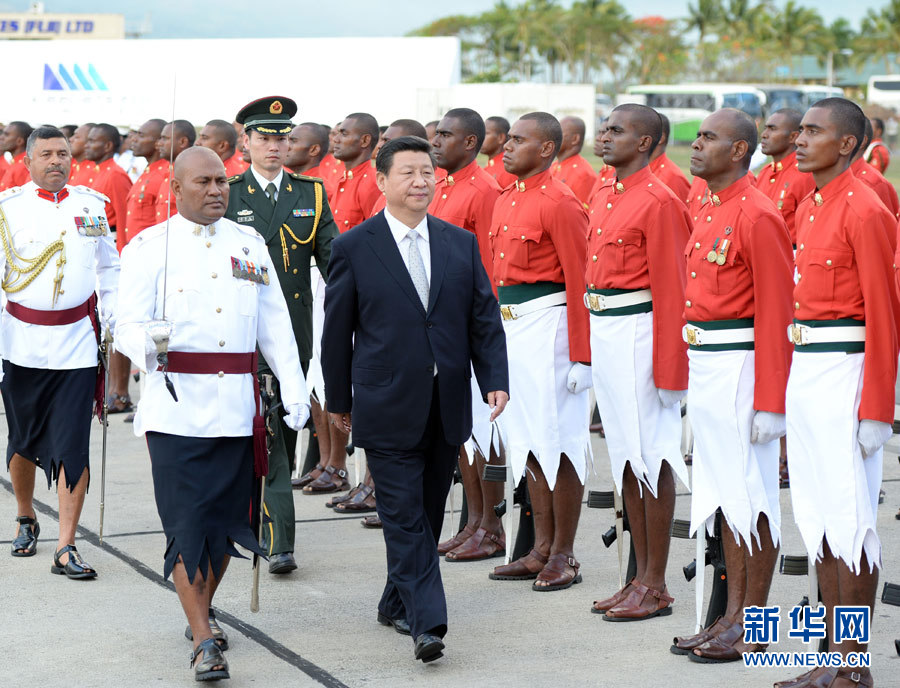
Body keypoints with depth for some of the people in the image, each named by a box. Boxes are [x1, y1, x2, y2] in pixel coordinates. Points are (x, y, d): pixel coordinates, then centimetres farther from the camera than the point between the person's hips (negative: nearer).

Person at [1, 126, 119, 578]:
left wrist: (115, 326, 12)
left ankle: (66, 548, -3)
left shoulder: (91, 204, 4)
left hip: (78, 343, 1)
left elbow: (108, 268, 16)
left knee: (73, 447, -6)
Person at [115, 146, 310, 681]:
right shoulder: (149, 247, 0)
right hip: (176, 405, -4)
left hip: (237, 406, 4)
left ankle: (204, 608, 33)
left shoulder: (250, 244, 13)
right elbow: (129, 325, -6)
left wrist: (294, 387, 4)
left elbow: (275, 323, 13)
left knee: (226, 517, 10)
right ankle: (204, 642, -4)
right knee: (187, 523, -7)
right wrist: (151, 342, -29)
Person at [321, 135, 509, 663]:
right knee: (405, 515, -7)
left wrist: (496, 379, -3)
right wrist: (339, 398, 5)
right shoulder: (355, 247, -2)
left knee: (429, 513, 12)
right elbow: (337, 329, 3)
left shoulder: (461, 243, 8)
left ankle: (398, 603, 27)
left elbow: (485, 318, 8)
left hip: (449, 405, 4)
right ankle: (427, 621, -10)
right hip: (388, 407, -4)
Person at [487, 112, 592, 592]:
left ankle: (564, 557, 6)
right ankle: (541, 550, 20)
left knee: (558, 443, -2)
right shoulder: (506, 201, 14)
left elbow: (579, 282, -15)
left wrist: (580, 355, -18)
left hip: (547, 325, -9)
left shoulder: (560, 204, -12)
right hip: (509, 326, 9)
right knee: (527, 441, 12)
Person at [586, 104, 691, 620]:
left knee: (652, 458, -2)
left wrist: (668, 364, -18)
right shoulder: (603, 199, 14)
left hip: (638, 332, -9)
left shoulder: (659, 201, -13)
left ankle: (656, 589, 4)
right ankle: (641, 578, 20)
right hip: (603, 330, 9)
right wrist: (590, 342, 16)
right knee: (625, 456, 12)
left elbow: (671, 288, -15)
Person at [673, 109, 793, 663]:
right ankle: (733, 616, 19)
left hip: (739, 367, -9)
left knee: (752, 497, -1)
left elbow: (776, 315, -17)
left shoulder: (757, 216, -15)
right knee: (725, 494, 12)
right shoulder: (709, 212, 14)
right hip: (705, 367, 9)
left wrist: (770, 402, -19)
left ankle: (754, 630, 6)